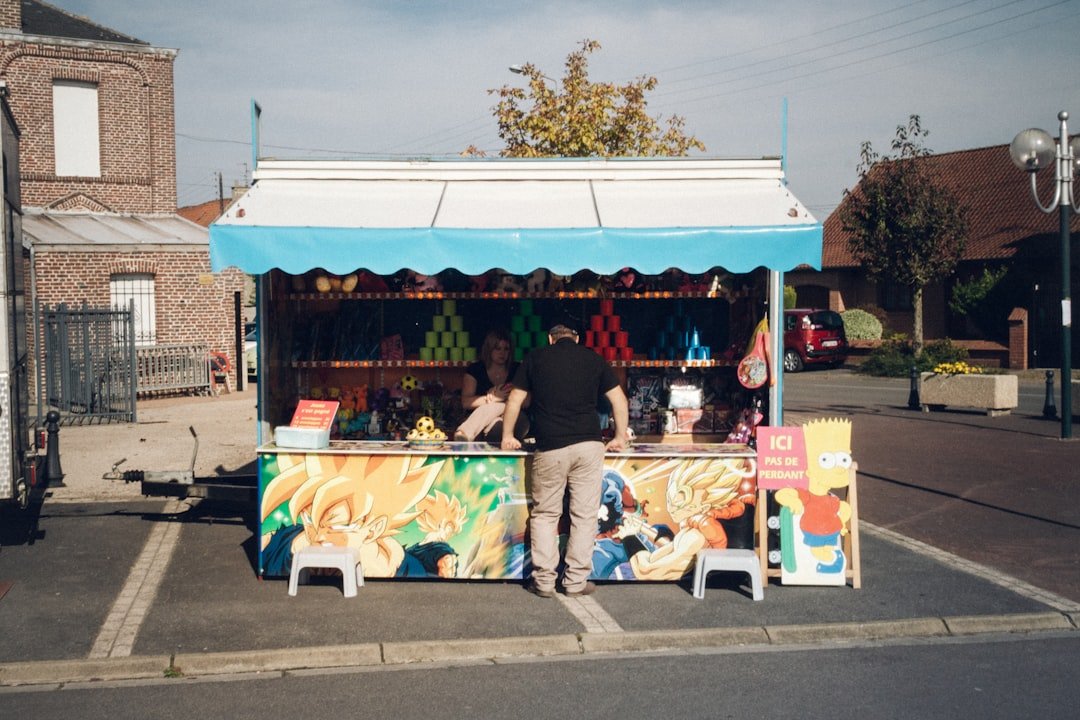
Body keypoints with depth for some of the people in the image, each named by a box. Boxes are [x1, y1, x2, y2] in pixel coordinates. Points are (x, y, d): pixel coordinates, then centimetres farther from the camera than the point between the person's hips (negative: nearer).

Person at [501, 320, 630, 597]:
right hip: (589, 445, 0)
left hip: (550, 448, 0)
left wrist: (507, 436, 21)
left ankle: (544, 581, 8)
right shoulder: (593, 359, 11)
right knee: (584, 515, 6)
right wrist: (620, 437, 20)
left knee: (545, 514, 10)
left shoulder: (535, 358, 9)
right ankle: (576, 581, 8)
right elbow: (619, 400, 11)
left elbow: (515, 401, 10)